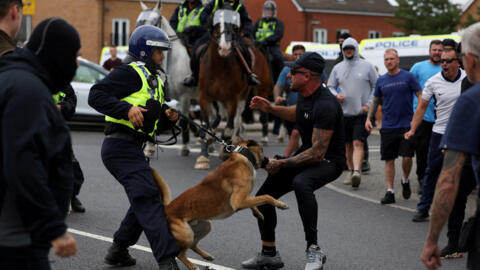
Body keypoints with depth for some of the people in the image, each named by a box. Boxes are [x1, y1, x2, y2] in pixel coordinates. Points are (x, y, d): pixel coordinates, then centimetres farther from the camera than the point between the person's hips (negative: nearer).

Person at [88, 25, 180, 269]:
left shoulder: (155, 81, 23)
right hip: (121, 146, -11)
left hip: (133, 149, 11)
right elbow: (96, 95, -18)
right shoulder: (131, 73, -7)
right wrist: (127, 109, -27)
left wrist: (168, 117, 6)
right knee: (147, 197, -19)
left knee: (144, 199, 17)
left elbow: (154, 122, 28)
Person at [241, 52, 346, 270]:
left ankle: (313, 249, -30)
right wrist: (270, 108, 11)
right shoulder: (304, 94, 0)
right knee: (263, 196, 6)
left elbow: (318, 153, -31)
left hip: (328, 160, -9)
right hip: (307, 153, 9)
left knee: (301, 183, -41)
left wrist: (281, 164, -25)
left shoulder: (325, 105, -29)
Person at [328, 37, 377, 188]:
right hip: (344, 113, 4)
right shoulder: (337, 68, 9)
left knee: (358, 143, -15)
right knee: (348, 145, 11)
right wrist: (336, 95, -7)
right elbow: (330, 86, 15)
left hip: (362, 113, -4)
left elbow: (376, 87, 3)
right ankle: (350, 171, 24)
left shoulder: (367, 66, 1)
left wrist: (369, 104, -7)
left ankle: (357, 172, -26)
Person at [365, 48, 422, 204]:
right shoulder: (381, 81, 9)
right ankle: (390, 192, 7)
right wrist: (368, 118, 9)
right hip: (387, 126, 3)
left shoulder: (408, 77, -2)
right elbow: (375, 101, 20)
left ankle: (405, 181, 20)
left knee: (407, 157, -8)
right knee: (389, 160, 2)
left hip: (406, 125, -3)